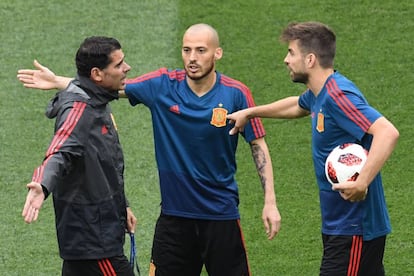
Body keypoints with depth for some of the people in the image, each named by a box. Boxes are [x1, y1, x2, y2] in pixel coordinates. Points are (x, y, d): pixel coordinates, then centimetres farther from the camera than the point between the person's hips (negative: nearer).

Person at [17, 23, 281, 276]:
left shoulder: (237, 94, -8)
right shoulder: (163, 85, -3)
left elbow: (259, 146, -1)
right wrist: (57, 81, -3)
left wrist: (270, 202, -6)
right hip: (174, 214, 2)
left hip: (221, 214, -2)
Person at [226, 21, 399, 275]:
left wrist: (362, 183, -38)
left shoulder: (338, 95, -21)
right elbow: (298, 106, 36)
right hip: (339, 223, 10)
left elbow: (387, 132, -33)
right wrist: (250, 113, 40)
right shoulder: (319, 93, 10)